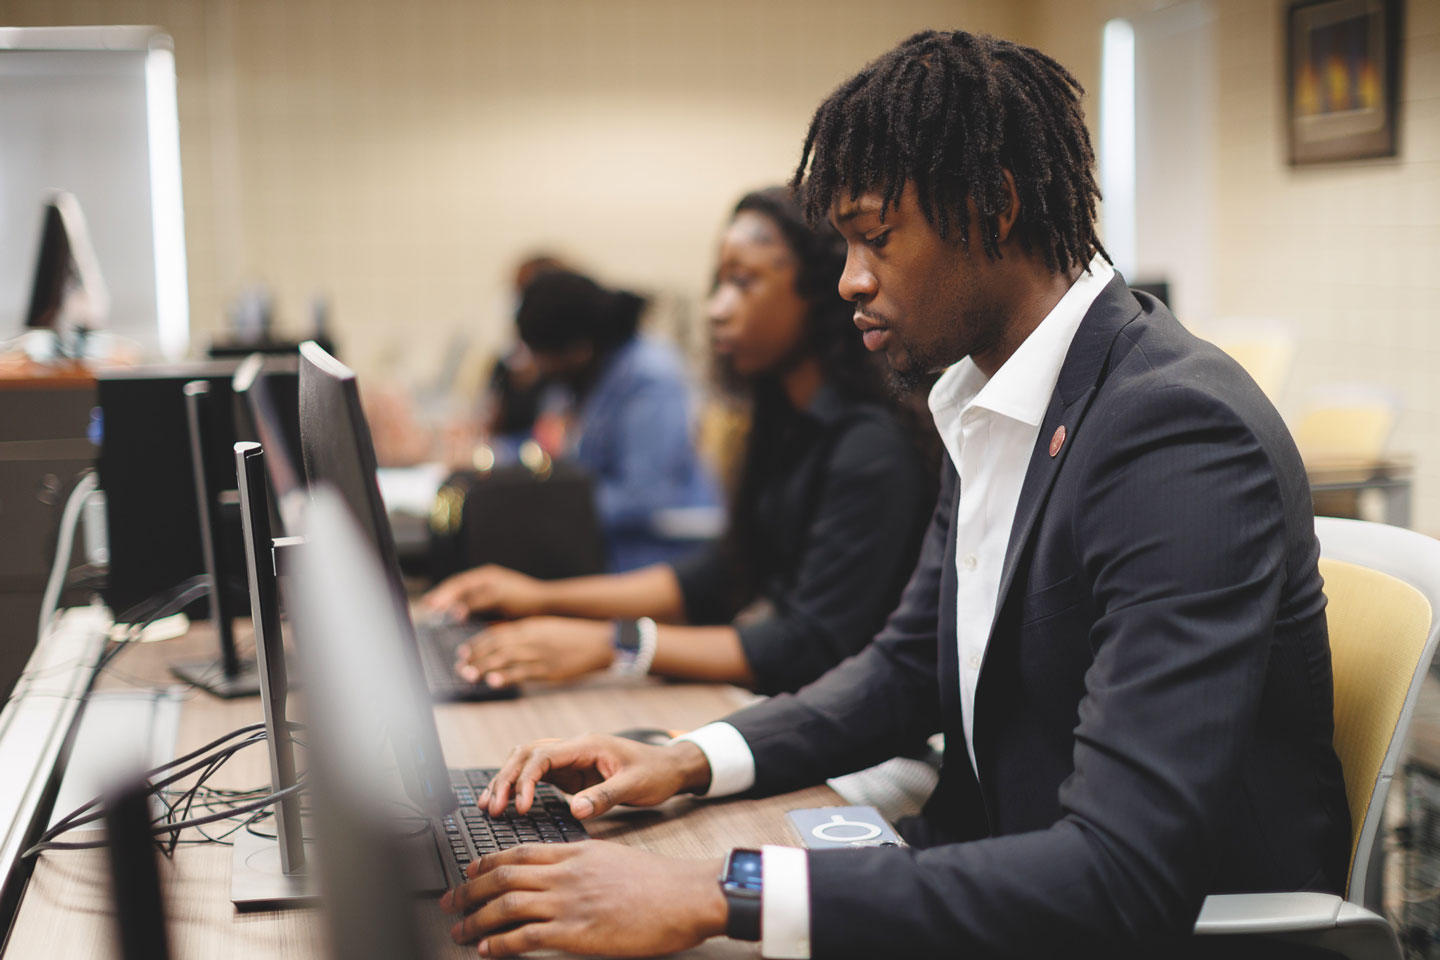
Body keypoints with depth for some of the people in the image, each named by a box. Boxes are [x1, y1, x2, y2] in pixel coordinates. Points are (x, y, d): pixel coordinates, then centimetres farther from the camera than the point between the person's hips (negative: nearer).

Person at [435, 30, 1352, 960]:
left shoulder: (1181, 429, -24)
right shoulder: (991, 402, 5)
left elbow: (1126, 877, -31)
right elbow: (909, 664, 14)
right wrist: (691, 760, -3)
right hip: (1000, 874, 7)